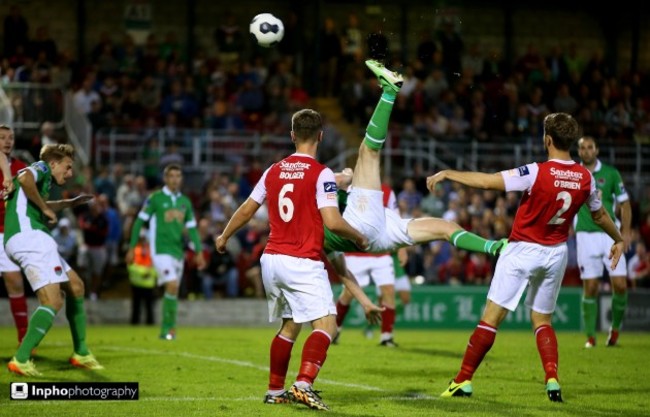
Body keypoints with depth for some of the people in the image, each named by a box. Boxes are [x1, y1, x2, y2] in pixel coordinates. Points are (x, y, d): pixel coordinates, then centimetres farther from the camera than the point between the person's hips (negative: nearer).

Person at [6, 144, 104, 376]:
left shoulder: (43, 179, 29)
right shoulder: (41, 167, 1)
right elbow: (24, 178, -26)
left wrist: (71, 203, 52)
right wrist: (45, 209, -14)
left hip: (33, 240, 11)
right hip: (29, 236, -11)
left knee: (75, 286, 20)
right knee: (53, 302, -19)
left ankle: (81, 353, 27)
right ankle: (21, 360, -22)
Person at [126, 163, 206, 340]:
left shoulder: (185, 202, 12)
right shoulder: (155, 198, -3)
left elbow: (192, 228, 16)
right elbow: (140, 221, 0)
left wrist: (199, 252, 9)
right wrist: (132, 248, -1)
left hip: (178, 251, 5)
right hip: (161, 250, -5)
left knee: (173, 291, 7)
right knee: (172, 285, -19)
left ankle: (168, 329, 17)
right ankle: (167, 328, -12)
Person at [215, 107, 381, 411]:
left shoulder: (274, 171, 9)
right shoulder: (321, 174, -9)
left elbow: (247, 210, 18)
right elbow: (332, 221, -16)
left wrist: (224, 237, 34)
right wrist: (359, 238, 2)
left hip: (272, 258, 7)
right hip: (304, 262, -7)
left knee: (289, 326, 19)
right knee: (325, 325, -10)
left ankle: (275, 391, 21)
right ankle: (304, 384, -28)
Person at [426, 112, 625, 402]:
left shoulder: (537, 173, -20)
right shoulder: (585, 178, -4)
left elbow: (487, 181, -20)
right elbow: (599, 215, 13)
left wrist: (447, 173, -10)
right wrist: (618, 240, 32)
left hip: (523, 251, -5)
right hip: (557, 253, 5)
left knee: (491, 317, 0)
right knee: (542, 321, 17)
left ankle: (463, 380, 3)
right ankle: (552, 380, -3)